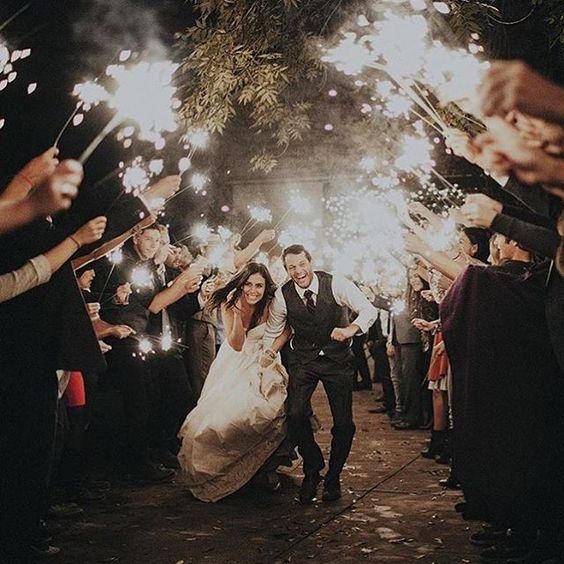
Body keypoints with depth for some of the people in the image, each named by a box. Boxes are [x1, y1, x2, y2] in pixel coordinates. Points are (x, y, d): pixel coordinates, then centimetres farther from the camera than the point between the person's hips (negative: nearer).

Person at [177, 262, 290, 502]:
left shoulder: (271, 305, -15)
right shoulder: (229, 305, -15)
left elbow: (286, 329, 0)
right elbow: (236, 344, -20)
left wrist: (272, 351, -15)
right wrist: (237, 312, -32)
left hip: (261, 364, 0)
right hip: (234, 365, 1)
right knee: (225, 412, -14)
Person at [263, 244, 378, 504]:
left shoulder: (336, 284, -16)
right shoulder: (282, 295, -10)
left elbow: (369, 309, -16)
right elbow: (273, 331, 7)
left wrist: (351, 329, -34)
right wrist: (267, 353, -2)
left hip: (337, 358, -1)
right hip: (303, 359, 1)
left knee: (344, 422, -3)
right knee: (295, 414, -16)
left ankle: (333, 477, 22)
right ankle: (312, 470, 10)